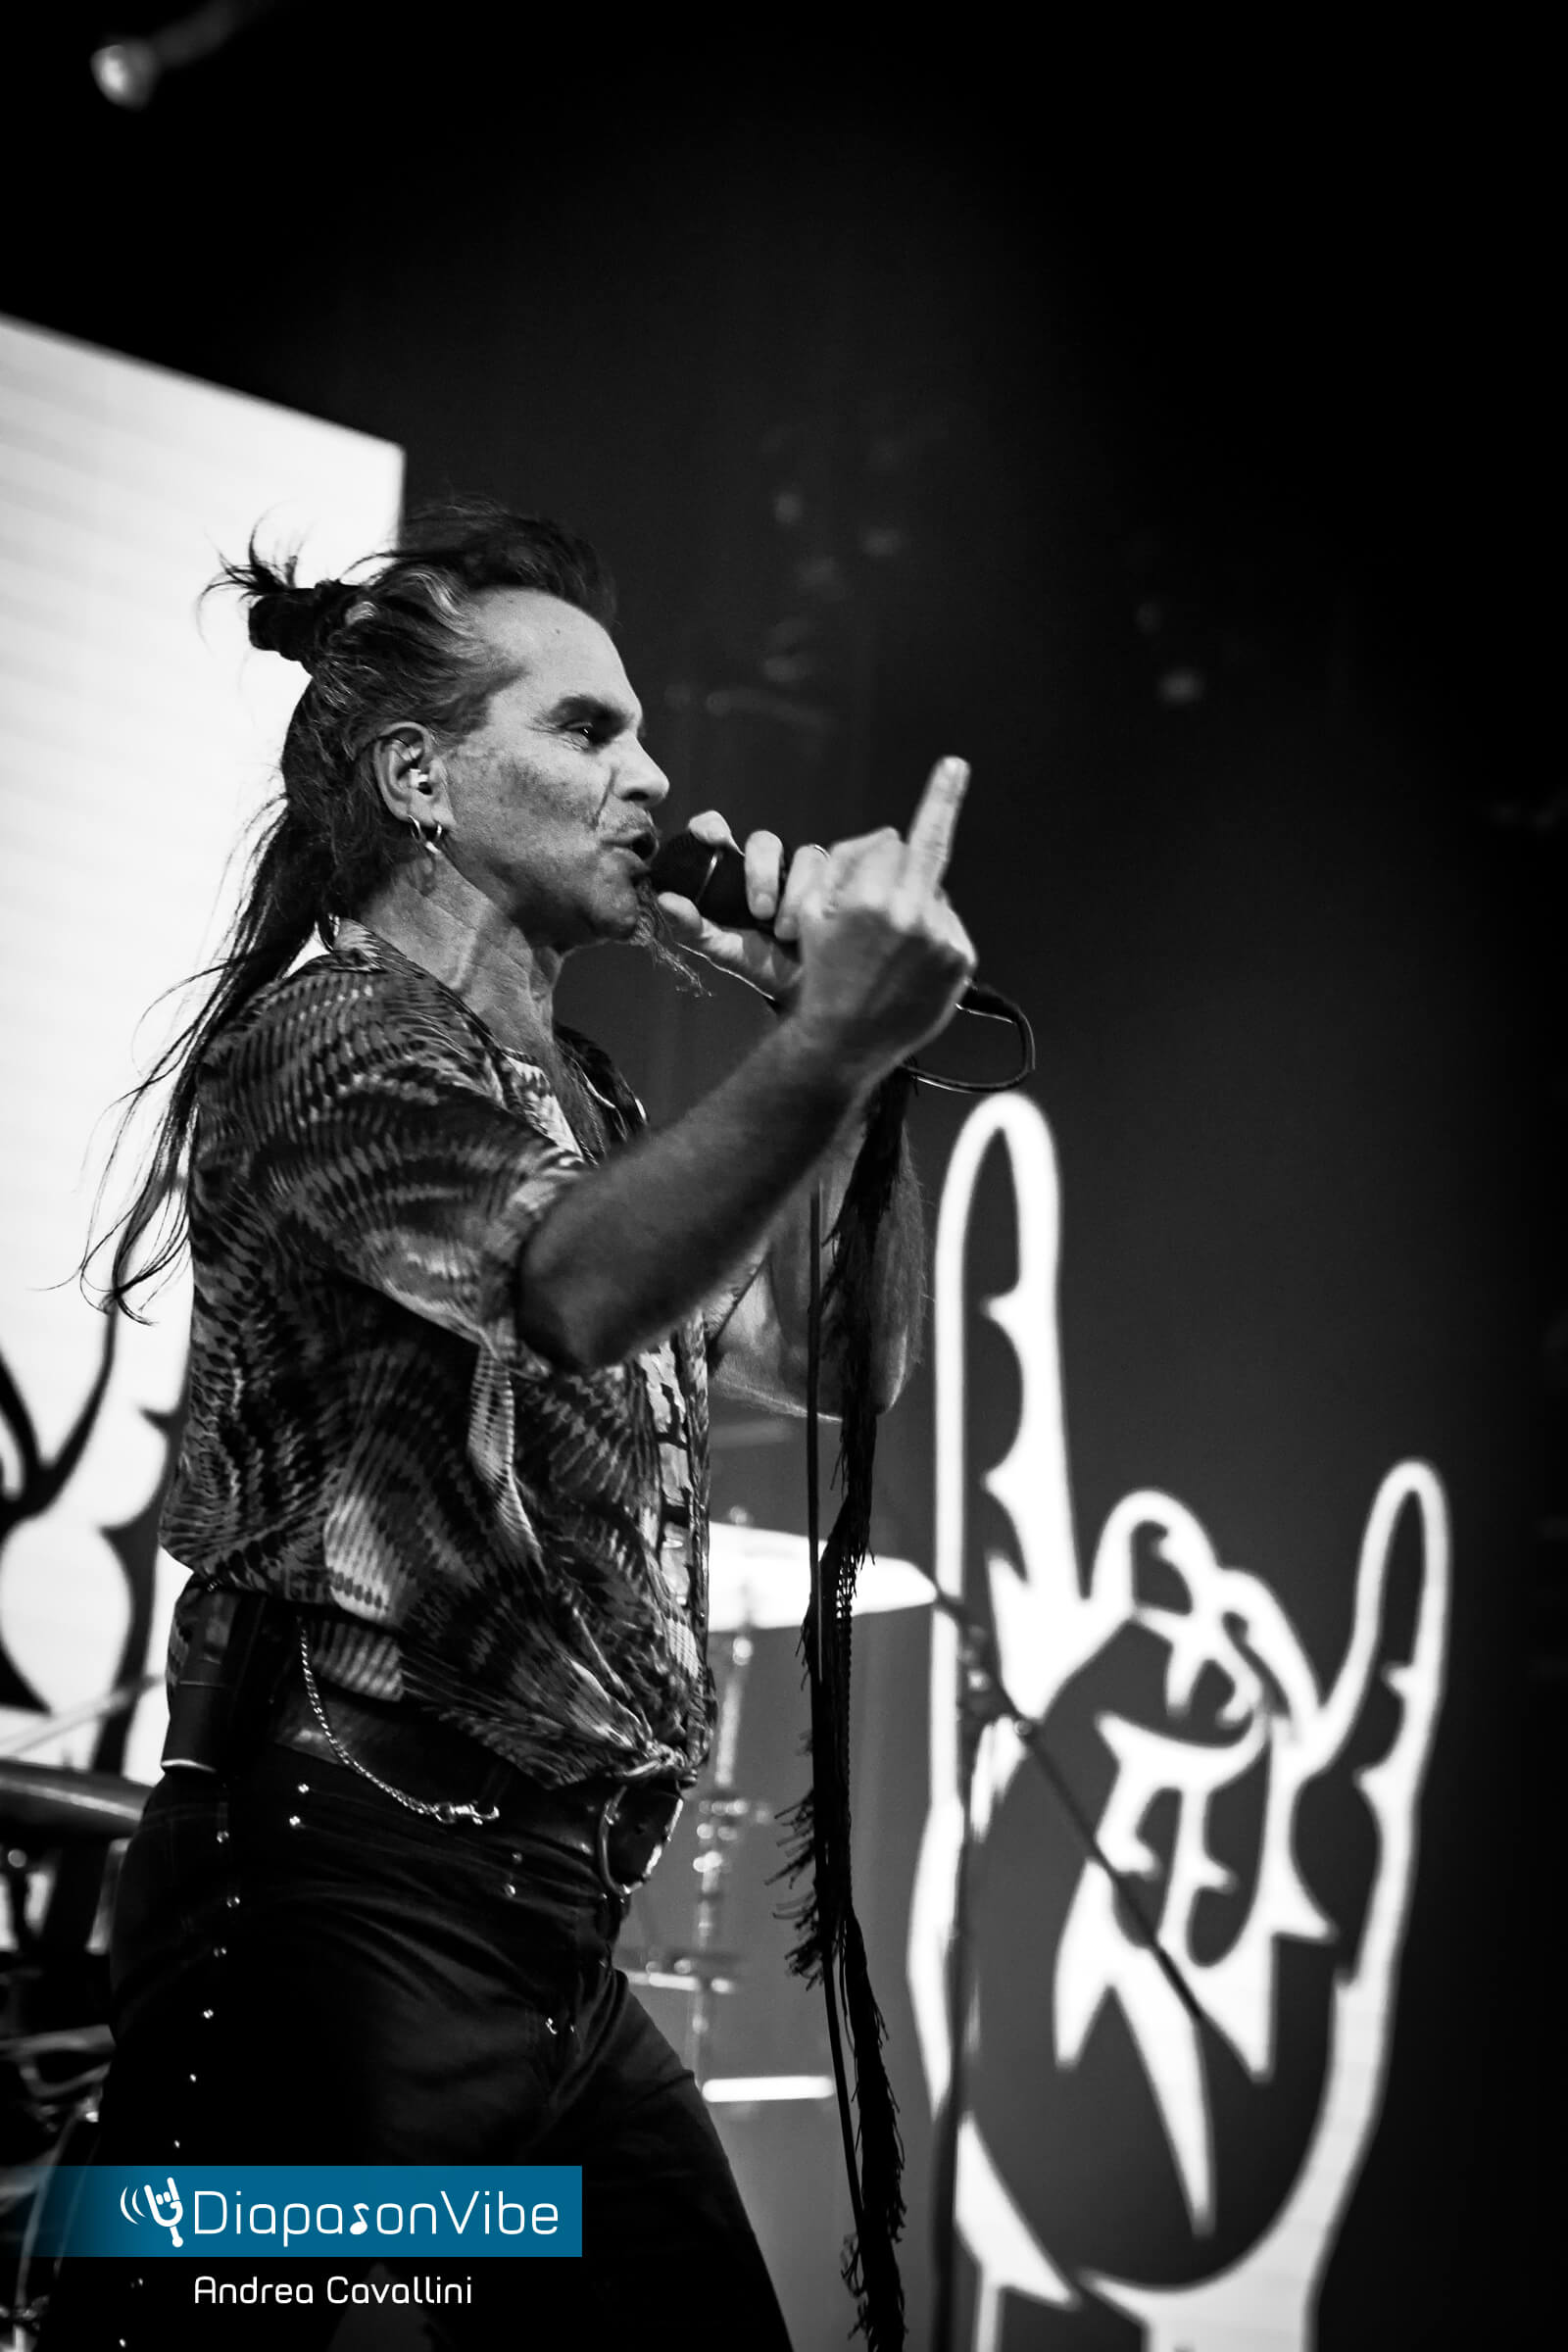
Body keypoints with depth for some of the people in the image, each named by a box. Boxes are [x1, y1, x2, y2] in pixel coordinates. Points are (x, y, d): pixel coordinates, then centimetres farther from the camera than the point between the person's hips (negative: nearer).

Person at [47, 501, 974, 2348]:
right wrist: (824, 1047, -41)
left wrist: (853, 1050, 7)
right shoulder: (331, 1037, -8)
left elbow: (832, 1352, 20)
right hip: (346, 1899, -9)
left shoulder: (576, 1096, 20)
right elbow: (575, 1291, -27)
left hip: (550, 1929, 9)